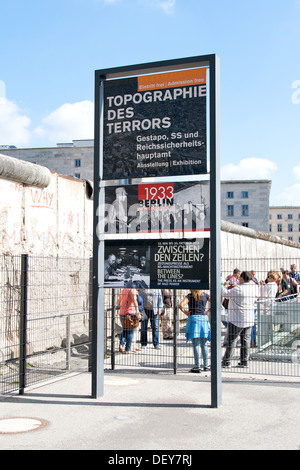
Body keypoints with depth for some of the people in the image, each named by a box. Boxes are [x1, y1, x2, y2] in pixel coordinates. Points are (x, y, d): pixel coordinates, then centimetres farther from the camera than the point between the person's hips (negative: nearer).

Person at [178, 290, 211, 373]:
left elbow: (181, 305, -16)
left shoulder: (190, 296, -3)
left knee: (196, 344, -1)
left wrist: (185, 312, -2)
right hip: (204, 318, 4)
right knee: (204, 344, 13)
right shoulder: (205, 295, 9)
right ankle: (206, 365, 17)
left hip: (194, 318, -4)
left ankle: (197, 367, -1)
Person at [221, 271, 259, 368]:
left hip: (236, 320, -6)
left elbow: (225, 294, -11)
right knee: (246, 340, 11)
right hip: (249, 320, 6)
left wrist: (225, 286, 10)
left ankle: (226, 361, 4)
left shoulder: (238, 289, -19)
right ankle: (244, 361, 15)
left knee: (231, 340, 1)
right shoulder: (254, 288, 1)